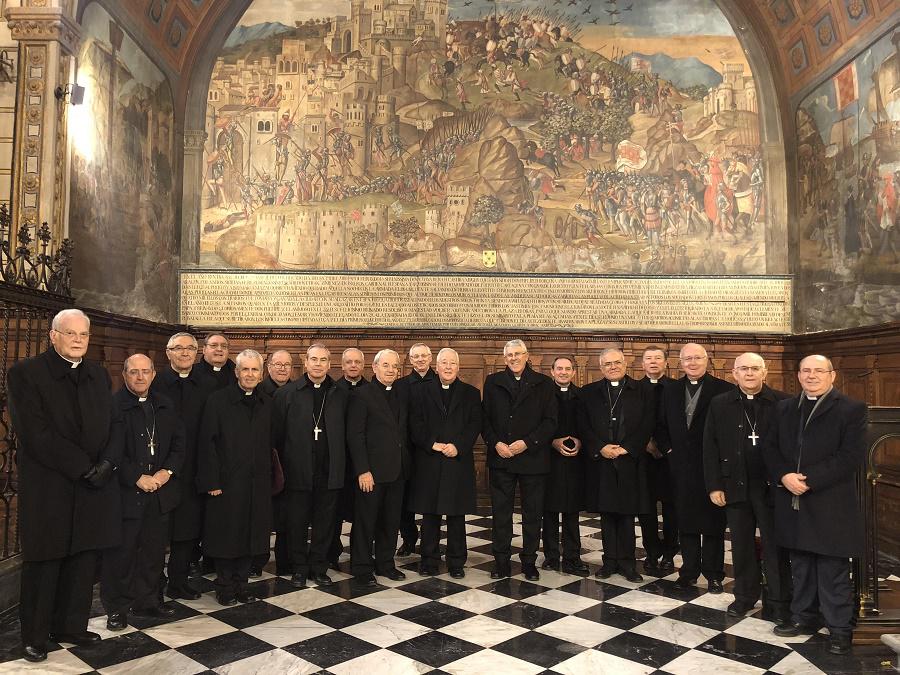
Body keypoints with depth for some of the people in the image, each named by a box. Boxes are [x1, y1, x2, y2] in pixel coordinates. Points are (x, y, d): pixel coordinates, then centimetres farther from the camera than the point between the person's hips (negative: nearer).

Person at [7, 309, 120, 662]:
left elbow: (111, 425, 10)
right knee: (43, 564, 8)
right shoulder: (25, 373, -6)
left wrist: (107, 462, -8)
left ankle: (70, 626, 27)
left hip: (92, 487, 5)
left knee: (83, 561, 11)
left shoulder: (99, 375, 11)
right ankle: (35, 636, 25)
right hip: (48, 489, -4)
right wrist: (83, 467, -16)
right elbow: (36, 434, -14)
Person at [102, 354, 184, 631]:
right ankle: (116, 608, 19)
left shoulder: (165, 406, 10)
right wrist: (138, 478, -15)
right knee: (120, 553, 4)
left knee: (154, 551, 13)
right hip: (125, 492, -5)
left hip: (160, 491, 5)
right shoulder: (113, 405, -9)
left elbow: (178, 443, 10)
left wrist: (166, 472, -5)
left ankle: (147, 602, 27)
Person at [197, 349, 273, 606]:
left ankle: (241, 583, 25)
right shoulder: (218, 400, -5)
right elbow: (208, 443, -8)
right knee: (226, 534, 6)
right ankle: (224, 585, 22)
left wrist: (269, 477, 7)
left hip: (257, 482, 4)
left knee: (250, 533, 10)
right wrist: (211, 481, -12)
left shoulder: (267, 404, 8)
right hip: (226, 481, -4)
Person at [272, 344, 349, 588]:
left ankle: (319, 567, 25)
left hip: (329, 472, 1)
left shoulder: (341, 395, 4)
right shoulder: (286, 393, 0)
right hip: (297, 471, -1)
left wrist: (341, 464, 0)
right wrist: (280, 466, -4)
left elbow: (347, 433, 5)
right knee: (297, 522, 10)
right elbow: (276, 433, 0)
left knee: (324, 522, 10)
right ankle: (299, 568, 25)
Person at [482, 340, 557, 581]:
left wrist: (527, 443, -12)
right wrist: (495, 444, -9)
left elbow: (550, 421, -2)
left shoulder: (544, 384, 3)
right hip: (500, 457, 1)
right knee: (500, 513, 6)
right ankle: (501, 562, 17)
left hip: (532, 458, -1)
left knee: (532, 513, 8)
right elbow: (484, 418, 6)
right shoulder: (493, 382, 7)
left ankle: (529, 562, 21)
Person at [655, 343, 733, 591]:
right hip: (681, 466, 4)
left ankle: (713, 574, 19)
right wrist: (668, 448, 4)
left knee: (713, 522, 7)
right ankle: (689, 571, 22)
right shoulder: (670, 389, 8)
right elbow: (661, 424, 14)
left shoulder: (723, 389, -7)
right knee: (686, 521, 11)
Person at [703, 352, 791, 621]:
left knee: (775, 546, 8)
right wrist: (714, 486, -1)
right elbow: (710, 448, 2)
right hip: (735, 486, 2)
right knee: (741, 546, 13)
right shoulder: (719, 404, 2)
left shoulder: (782, 402, -4)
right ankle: (744, 596, 28)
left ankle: (778, 601, 21)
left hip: (772, 487, -2)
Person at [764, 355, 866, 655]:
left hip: (830, 504, -5)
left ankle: (840, 628, 19)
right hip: (793, 502, 5)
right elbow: (771, 448, 9)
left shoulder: (851, 409, -5)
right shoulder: (784, 408, 12)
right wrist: (784, 476, -9)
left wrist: (810, 480, -17)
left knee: (833, 571, 4)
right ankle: (804, 616, 30)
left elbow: (852, 455, -13)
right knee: (800, 566, 16)